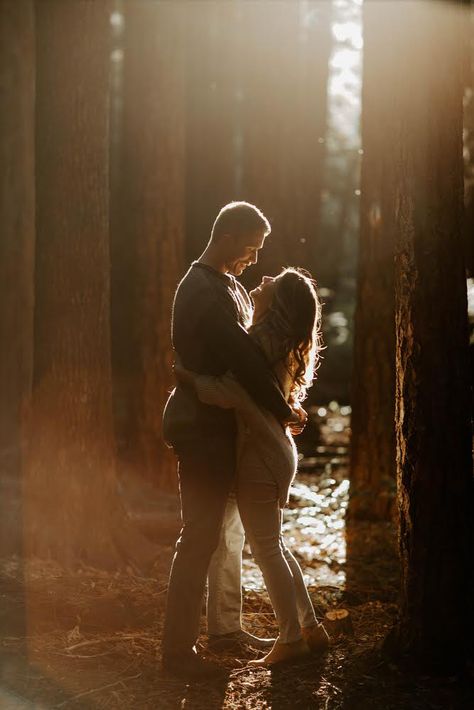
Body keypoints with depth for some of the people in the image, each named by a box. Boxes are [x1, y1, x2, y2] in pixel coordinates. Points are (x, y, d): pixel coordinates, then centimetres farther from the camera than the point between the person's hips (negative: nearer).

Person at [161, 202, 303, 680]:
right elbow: (243, 359, -25)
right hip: (202, 428, -10)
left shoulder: (227, 287, 14)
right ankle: (177, 649, -2)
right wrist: (283, 411, -15)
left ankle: (226, 623, 32)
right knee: (200, 535, -7)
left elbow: (246, 348, 15)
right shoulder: (203, 292, -20)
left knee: (229, 527, 19)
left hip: (221, 426, 10)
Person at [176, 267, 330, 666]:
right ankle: (311, 628, 22)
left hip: (259, 455, -10)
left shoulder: (262, 341, -20)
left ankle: (291, 640, 6)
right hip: (276, 450, 10)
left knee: (266, 548, -1)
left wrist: (190, 378, -21)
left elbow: (232, 393, -31)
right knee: (273, 546, 18)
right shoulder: (279, 342, 9)